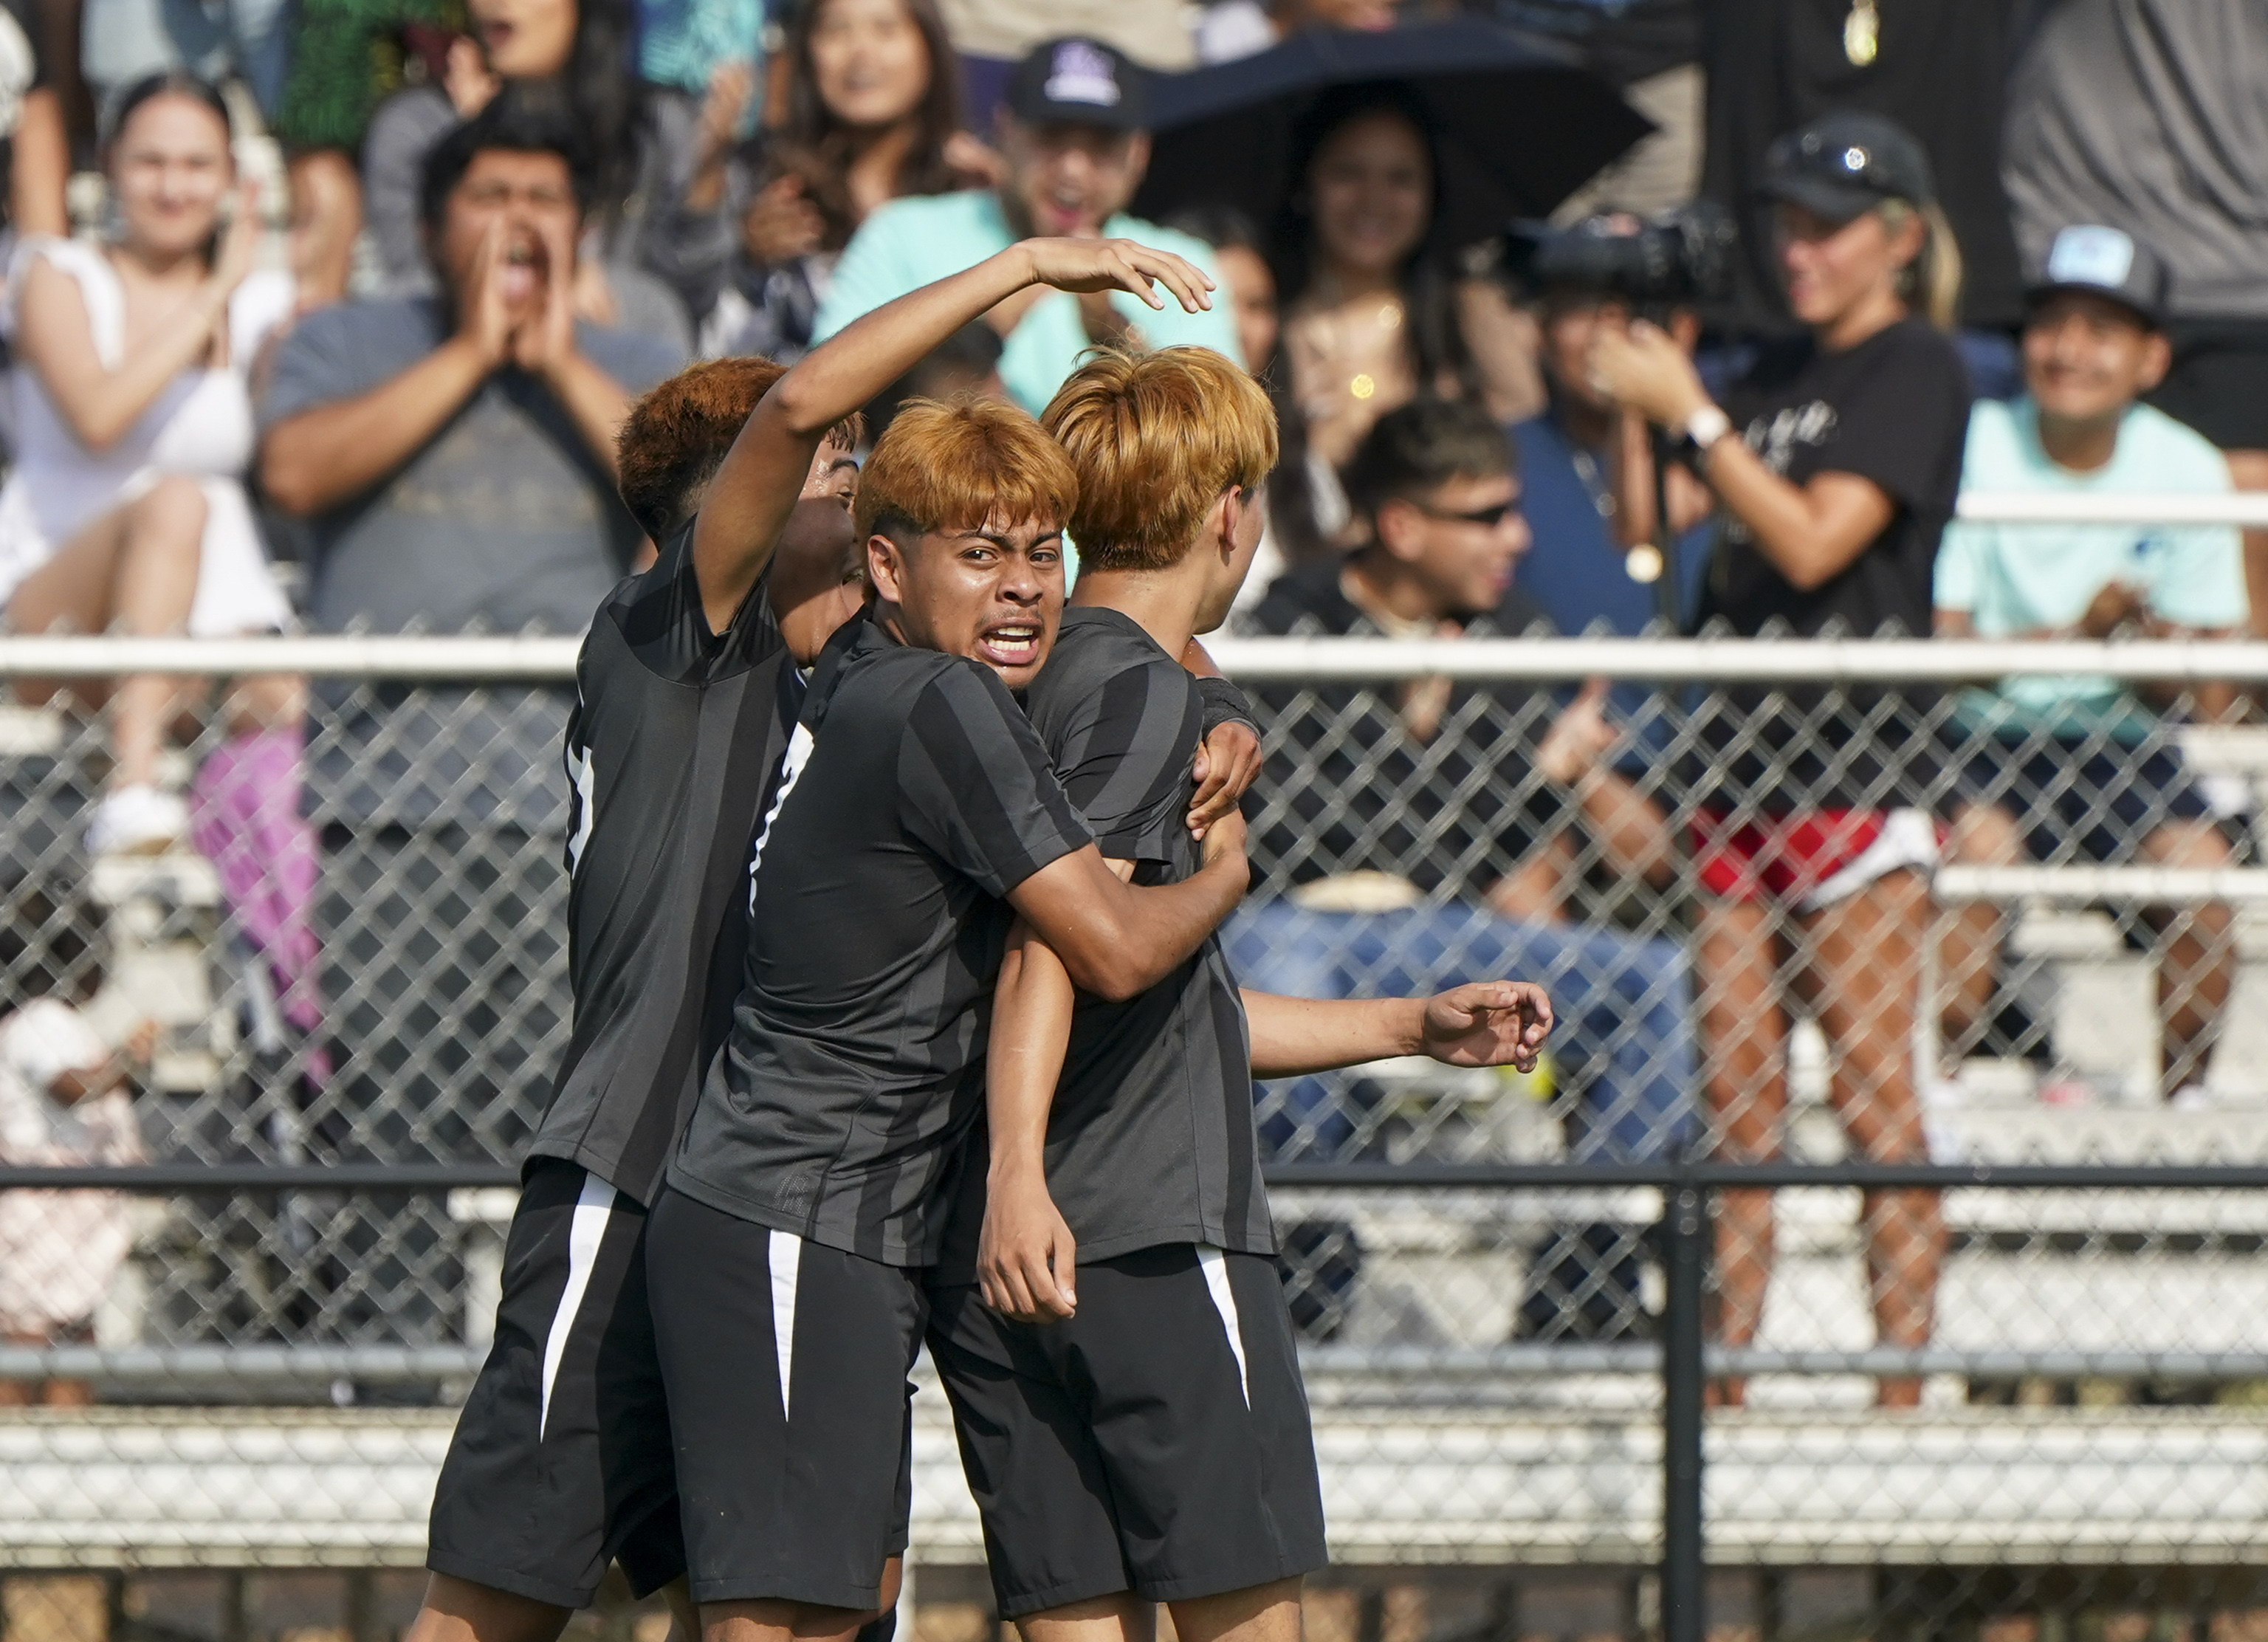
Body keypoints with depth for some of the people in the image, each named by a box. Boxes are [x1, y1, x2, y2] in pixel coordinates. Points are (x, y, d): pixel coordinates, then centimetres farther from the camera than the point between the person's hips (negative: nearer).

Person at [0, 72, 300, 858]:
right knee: (175, 501, -36)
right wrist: (209, 301, -6)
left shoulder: (263, 306, 16)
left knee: (279, 704, -34)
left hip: (214, 620, 2)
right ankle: (133, 787, -49)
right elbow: (97, 417, -13)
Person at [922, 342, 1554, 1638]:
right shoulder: (1143, 689, -6)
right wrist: (1018, 1167, -32)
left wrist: (1415, 1028, 34)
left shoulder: (1049, 683, 23)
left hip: (1003, 1256, 8)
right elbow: (1052, 935, -21)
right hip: (1158, 1239, -8)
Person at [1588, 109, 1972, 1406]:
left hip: (1860, 772, -7)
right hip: (1745, 762, 7)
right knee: (1738, 1100, 4)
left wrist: (1687, 409, -15)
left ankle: (1903, 1392, -5)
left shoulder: (1917, 370, -5)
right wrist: (1624, 373, 6)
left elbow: (1813, 542, -16)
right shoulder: (1783, 374, 17)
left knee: (1876, 1102, -6)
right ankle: (1721, 1388, 5)